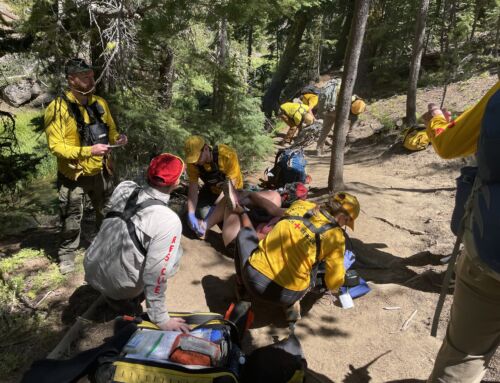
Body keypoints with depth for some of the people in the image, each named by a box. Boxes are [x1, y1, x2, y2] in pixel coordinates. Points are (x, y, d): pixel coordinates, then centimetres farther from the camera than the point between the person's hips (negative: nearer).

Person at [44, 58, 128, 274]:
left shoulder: (100, 103, 1)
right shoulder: (58, 108, -17)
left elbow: (110, 130, 12)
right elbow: (56, 146, -20)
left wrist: (117, 138, -11)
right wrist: (89, 151, -29)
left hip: (99, 172, 5)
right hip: (73, 175, -5)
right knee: (72, 219, 8)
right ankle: (66, 254, 30)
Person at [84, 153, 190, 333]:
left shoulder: (124, 188, -10)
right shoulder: (168, 221, -26)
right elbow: (156, 275, -24)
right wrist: (161, 319, -13)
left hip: (90, 270, 6)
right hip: (117, 285, -5)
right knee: (175, 252, 7)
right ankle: (128, 302, 11)